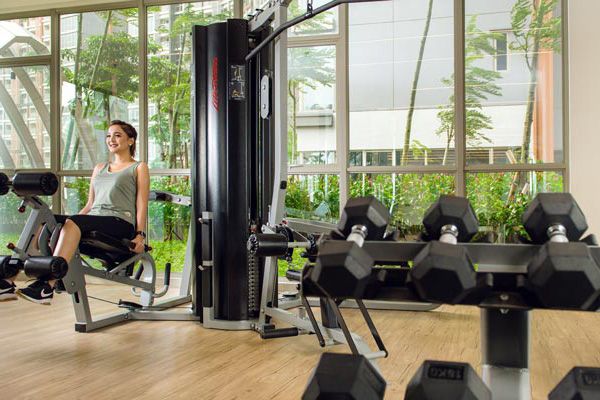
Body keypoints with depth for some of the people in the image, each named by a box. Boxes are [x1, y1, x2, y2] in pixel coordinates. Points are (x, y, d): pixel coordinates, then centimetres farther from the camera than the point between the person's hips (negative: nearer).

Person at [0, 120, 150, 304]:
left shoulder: (139, 168, 11)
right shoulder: (99, 168, 27)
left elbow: (142, 204, 2)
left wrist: (140, 235, -10)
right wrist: (69, 222, 13)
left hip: (121, 223, -6)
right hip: (93, 219, 6)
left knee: (72, 223, -35)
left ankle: (48, 286, -45)